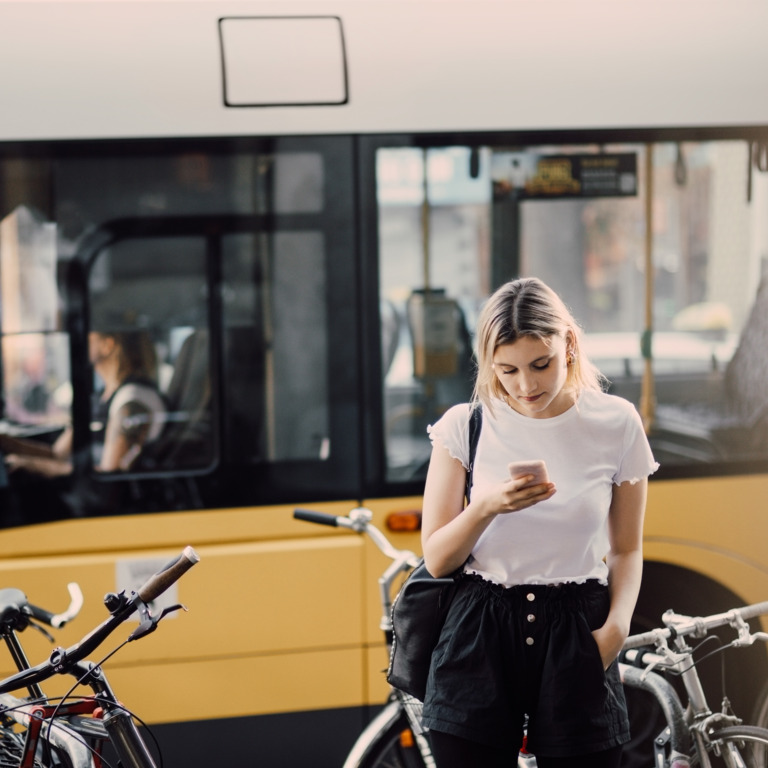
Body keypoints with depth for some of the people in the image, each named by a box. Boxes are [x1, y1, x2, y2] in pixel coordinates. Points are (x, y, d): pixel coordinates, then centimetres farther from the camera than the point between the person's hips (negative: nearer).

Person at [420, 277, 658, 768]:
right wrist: (489, 507, -16)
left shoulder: (616, 424, 0)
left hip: (575, 634, 0)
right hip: (480, 637, 0)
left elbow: (627, 549, 10)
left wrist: (617, 624, -8)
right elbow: (437, 559, 1)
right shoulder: (464, 426, -1)